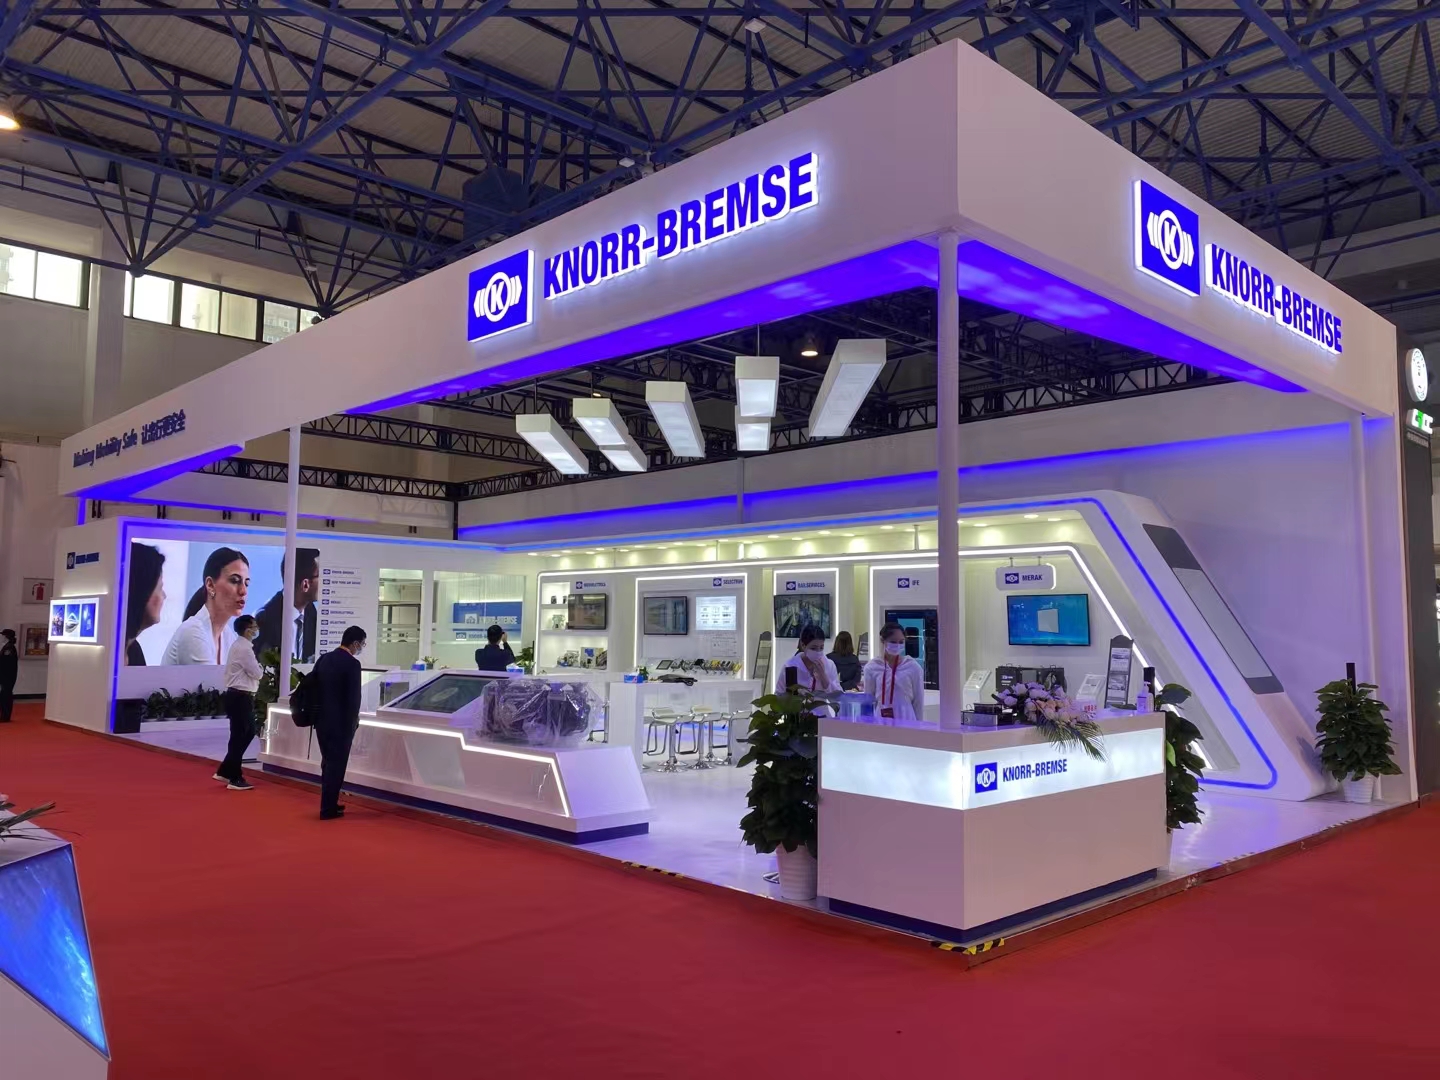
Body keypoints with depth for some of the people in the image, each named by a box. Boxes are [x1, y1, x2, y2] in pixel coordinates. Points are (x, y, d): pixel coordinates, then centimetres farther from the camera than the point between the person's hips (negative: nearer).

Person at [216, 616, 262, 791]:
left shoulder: (239, 645, 13)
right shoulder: (244, 648, -19)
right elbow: (257, 673, -16)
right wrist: (259, 667, 3)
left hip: (239, 696, 10)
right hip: (240, 697, -10)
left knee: (248, 733, 18)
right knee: (239, 737, -1)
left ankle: (225, 771, 23)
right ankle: (234, 779, 9)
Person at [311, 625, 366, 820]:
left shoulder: (323, 659, 7)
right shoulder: (352, 664, -15)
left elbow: (314, 687, 11)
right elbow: (354, 697, -16)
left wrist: (318, 713, 18)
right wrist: (354, 721, -1)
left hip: (322, 719, 7)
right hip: (341, 722, -7)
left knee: (328, 762, 17)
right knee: (336, 764, 2)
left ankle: (329, 803, 25)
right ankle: (327, 808, 6)